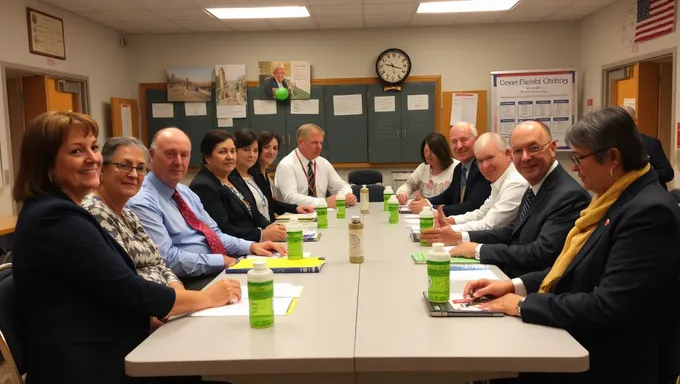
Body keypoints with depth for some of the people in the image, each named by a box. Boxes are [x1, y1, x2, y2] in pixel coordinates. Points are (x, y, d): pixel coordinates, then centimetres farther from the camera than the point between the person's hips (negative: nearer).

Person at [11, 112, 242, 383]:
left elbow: (114, 290, 11)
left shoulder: (54, 212, 14)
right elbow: (130, 292, -20)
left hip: (97, 359, 9)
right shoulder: (58, 220, -19)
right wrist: (208, 297, -8)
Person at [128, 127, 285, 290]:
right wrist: (221, 261, -19)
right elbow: (167, 259, -21)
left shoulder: (186, 192, 14)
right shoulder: (141, 203, -14)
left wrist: (251, 246, -2)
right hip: (190, 283, -8)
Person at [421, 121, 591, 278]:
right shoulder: (534, 188, 9)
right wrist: (460, 237, 5)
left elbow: (541, 254, -28)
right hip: (510, 278, 8)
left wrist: (478, 250, -19)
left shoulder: (570, 196, -22)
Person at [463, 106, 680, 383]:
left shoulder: (650, 211, -22)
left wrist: (523, 305, -18)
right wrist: (516, 286, 1)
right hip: (573, 343, 8)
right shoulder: (614, 199, 9)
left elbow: (607, 308, -27)